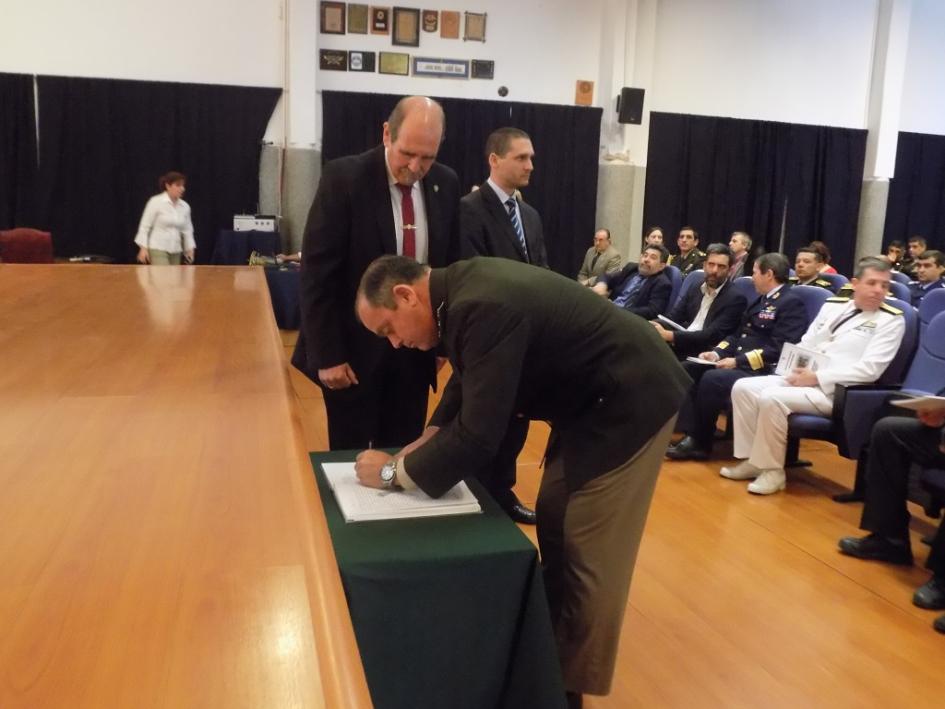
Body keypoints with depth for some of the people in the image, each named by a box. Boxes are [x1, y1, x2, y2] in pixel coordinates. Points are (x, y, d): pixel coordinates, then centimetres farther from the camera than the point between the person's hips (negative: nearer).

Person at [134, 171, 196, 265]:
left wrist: (190, 249, 3)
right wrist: (143, 248, -11)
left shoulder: (185, 206, 6)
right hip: (158, 249, -6)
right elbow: (144, 226, -6)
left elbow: (187, 230, 13)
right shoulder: (156, 202, -8)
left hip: (176, 251, 6)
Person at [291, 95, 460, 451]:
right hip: (355, 349, -4)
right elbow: (317, 274, -13)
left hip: (416, 349, 4)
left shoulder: (446, 183, 2)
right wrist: (327, 354, -15)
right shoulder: (343, 178, -12)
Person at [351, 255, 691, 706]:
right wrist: (429, 438, 3)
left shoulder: (483, 307, -30)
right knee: (555, 525, 15)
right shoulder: (462, 287, 0)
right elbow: (469, 380, 15)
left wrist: (394, 471, -15)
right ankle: (555, 647, 32)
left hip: (629, 401, -10)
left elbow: (478, 436, -28)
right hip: (592, 397, 10)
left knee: (589, 553, -1)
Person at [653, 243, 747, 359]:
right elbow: (672, 318, 9)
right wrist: (651, 326, -15)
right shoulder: (695, 290, 18)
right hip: (681, 344, 6)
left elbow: (712, 336, -15)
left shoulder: (736, 299, -4)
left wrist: (669, 335, -25)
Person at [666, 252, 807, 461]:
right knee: (689, 369, -6)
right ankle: (692, 434, -13)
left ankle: (701, 442, -13)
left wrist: (738, 361, -22)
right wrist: (717, 352, 3)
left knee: (712, 379, -30)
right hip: (738, 362, 10)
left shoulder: (791, 303, -10)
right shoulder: (761, 300, 21)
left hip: (761, 371, -10)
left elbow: (778, 349, -20)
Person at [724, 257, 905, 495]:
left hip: (836, 390, -7)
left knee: (772, 397, -29)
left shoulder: (891, 320, -4)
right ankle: (752, 460, -1)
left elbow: (869, 369, -14)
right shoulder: (833, 305, 14)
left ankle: (772, 470, -13)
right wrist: (795, 368, -5)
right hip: (802, 377, 7)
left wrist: (817, 377, -17)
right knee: (743, 388, -10)